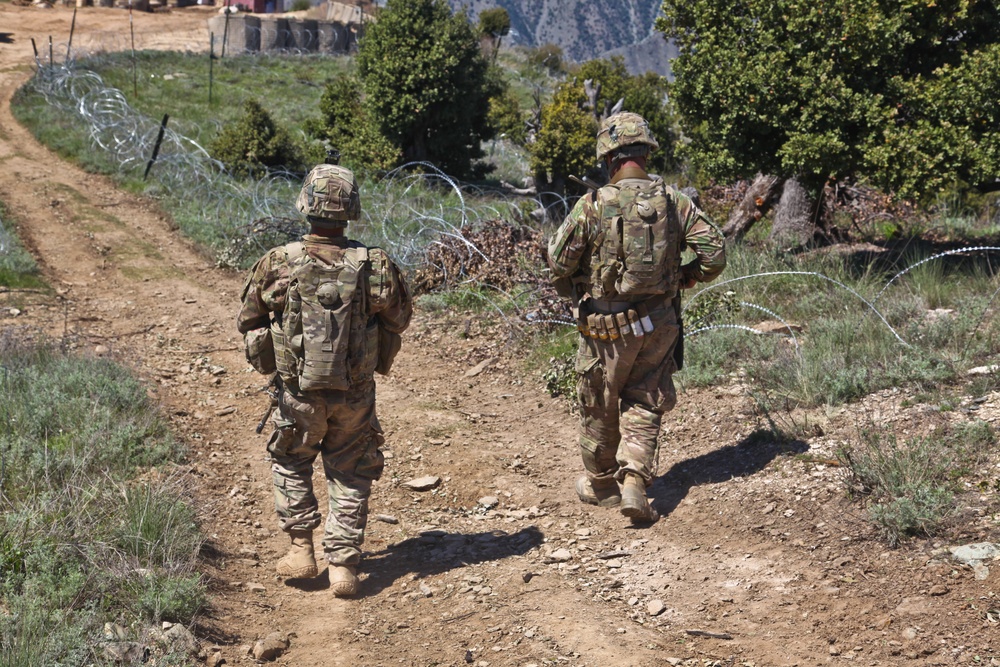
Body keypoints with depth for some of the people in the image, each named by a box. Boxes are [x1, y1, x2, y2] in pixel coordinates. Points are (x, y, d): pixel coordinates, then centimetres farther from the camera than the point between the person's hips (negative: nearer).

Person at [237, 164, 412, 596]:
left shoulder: (277, 264, -13)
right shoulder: (375, 266, -13)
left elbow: (247, 321, -1)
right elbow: (400, 319, 3)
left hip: (298, 393, 0)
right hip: (356, 395, 0)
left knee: (290, 462, 25)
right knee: (350, 476, 16)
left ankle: (301, 549, 22)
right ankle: (343, 565, 14)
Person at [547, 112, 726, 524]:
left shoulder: (593, 204, -13)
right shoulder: (673, 201, -4)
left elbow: (558, 261, -9)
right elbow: (715, 251, -3)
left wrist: (574, 291, 11)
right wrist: (687, 277, 15)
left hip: (606, 326, -2)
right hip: (659, 324, 3)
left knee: (599, 407, 16)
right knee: (645, 405, 15)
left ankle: (601, 483, 32)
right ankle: (634, 481, -1)